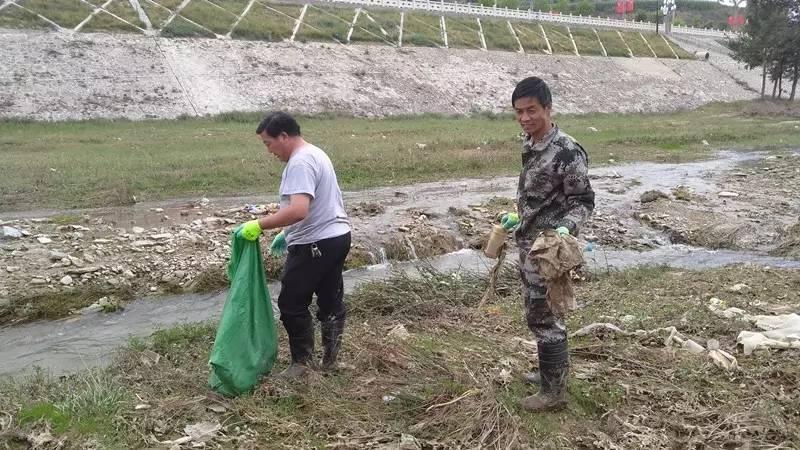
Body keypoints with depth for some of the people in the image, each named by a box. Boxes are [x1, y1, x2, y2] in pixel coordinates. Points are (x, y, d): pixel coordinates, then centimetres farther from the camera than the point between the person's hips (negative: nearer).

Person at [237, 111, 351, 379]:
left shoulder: (300, 162, -20)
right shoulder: (314, 154, 14)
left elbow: (298, 210, -33)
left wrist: (259, 225, -28)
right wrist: (287, 233, 23)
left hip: (315, 245, -10)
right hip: (337, 237, 11)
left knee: (292, 304, 2)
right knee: (331, 300, 16)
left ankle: (302, 361, 12)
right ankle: (330, 359, 26)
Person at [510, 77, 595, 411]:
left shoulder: (567, 152, -20)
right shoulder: (529, 143, 6)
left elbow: (584, 201, -15)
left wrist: (565, 228, -31)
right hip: (529, 242, 9)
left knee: (543, 316, -2)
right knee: (539, 311, 20)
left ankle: (554, 391, 11)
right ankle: (557, 368, 37)